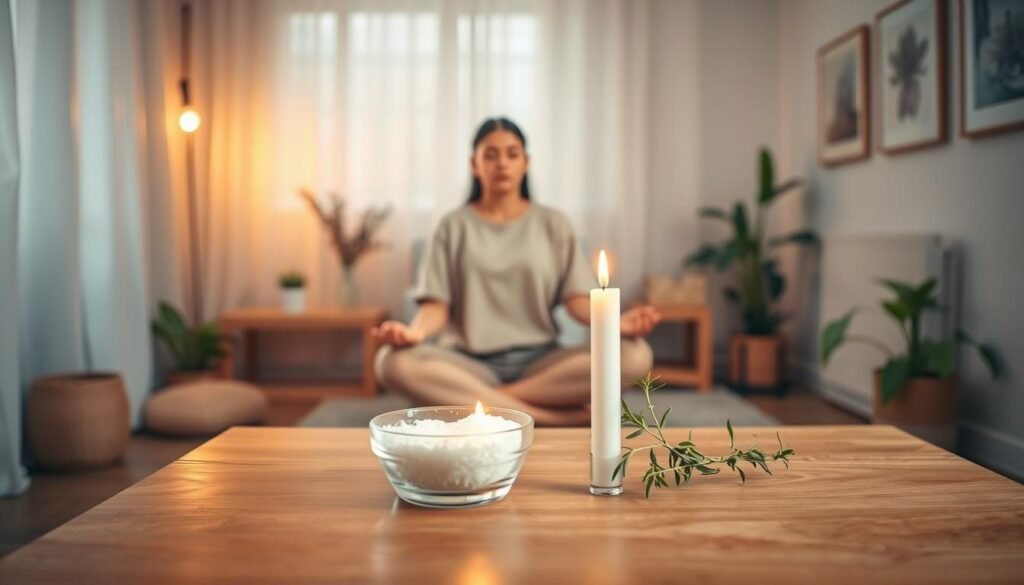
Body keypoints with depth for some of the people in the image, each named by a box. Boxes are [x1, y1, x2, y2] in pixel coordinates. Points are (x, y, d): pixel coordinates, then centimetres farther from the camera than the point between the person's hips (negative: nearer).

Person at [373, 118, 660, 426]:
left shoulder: (553, 224, 12)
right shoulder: (453, 227, 9)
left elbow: (577, 299, 3)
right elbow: (437, 305, 1)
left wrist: (614, 323, -20)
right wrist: (415, 331, -23)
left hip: (539, 360, 1)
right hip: (471, 362, -1)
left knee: (635, 356, -26)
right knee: (394, 362, -33)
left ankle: (481, 401, -24)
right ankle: (554, 415, -30)